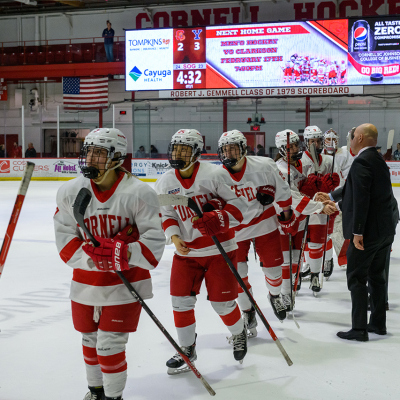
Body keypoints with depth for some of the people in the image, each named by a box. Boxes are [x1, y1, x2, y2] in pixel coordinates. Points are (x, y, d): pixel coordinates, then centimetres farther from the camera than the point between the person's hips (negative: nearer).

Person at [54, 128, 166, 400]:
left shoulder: (139, 193, -15)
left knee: (110, 345, -4)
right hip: (85, 282, 4)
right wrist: (91, 257, -21)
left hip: (126, 282, -4)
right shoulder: (70, 192, -4)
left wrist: (124, 253, -32)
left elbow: (154, 239, -14)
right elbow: (65, 238, -4)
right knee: (90, 339, 19)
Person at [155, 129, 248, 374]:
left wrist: (215, 219, -25)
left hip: (220, 249, -4)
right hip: (186, 251, 4)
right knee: (181, 300, 1)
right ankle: (187, 349, 21)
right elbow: (167, 214, 7)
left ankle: (239, 334, 34)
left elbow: (239, 203, -12)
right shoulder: (165, 183, 0)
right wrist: (174, 237, -11)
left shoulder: (214, 174, -14)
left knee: (222, 302, 2)